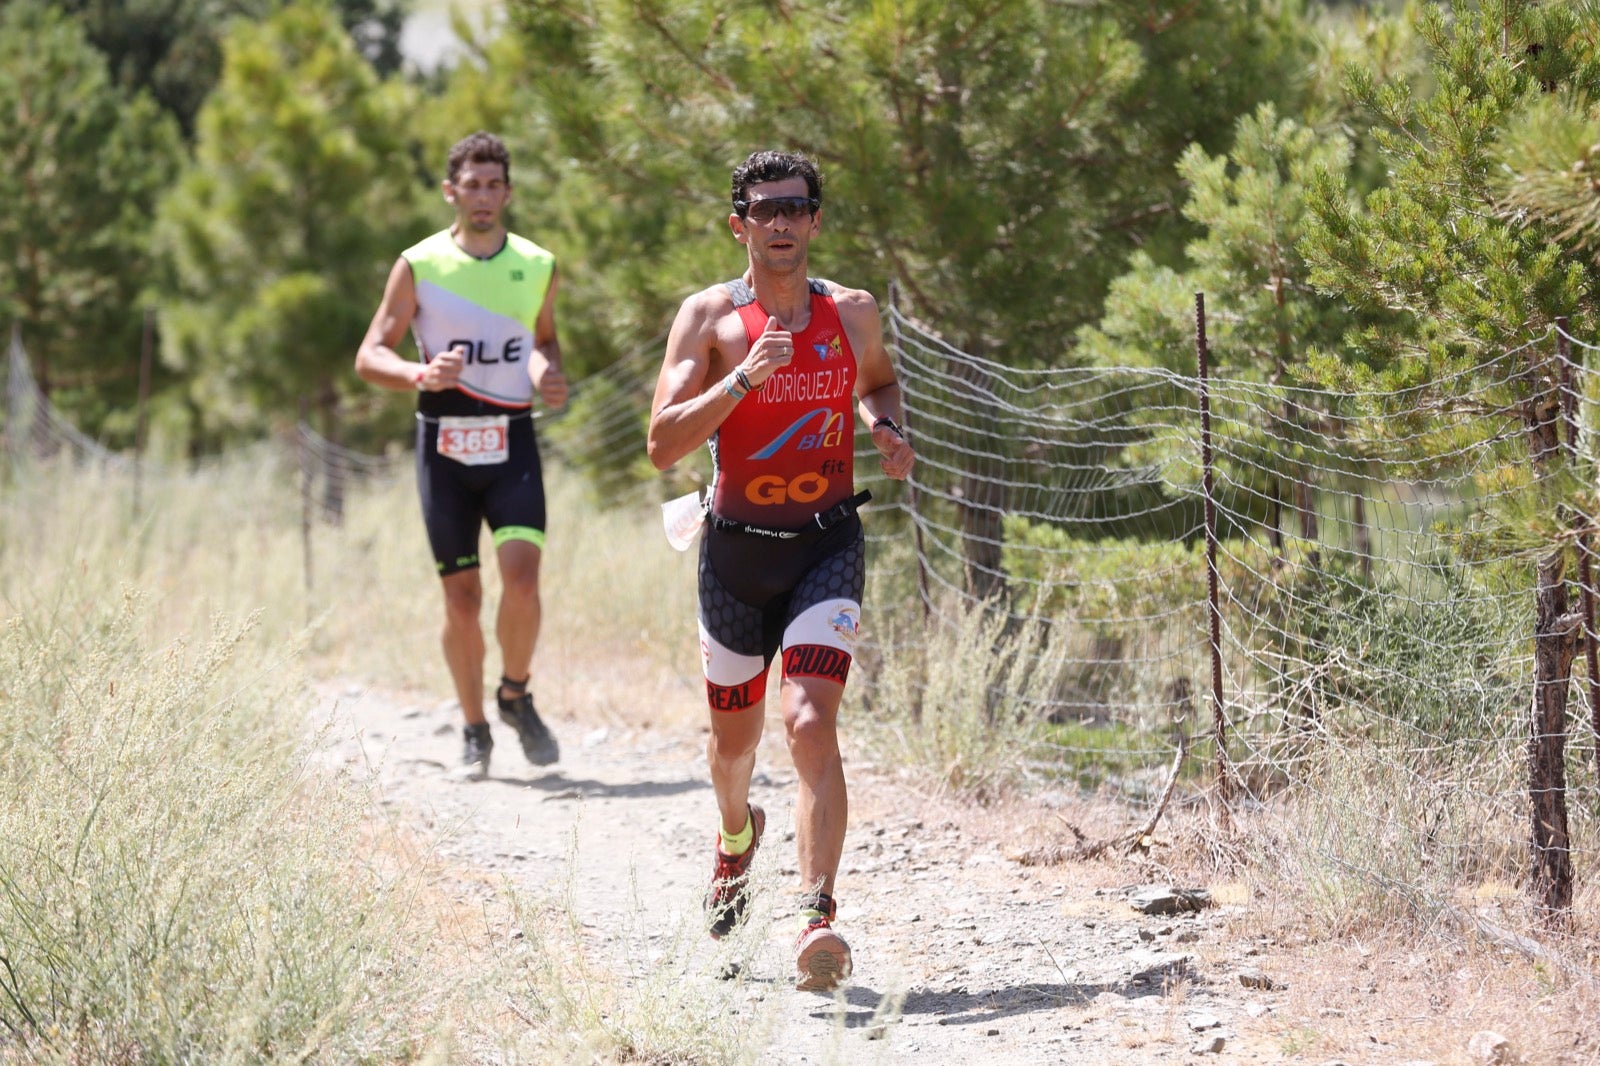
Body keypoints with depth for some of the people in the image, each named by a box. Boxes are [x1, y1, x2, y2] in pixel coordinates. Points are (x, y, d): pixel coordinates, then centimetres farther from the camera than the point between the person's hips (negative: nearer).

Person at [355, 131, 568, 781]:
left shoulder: (537, 266, 6)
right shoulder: (419, 265, -1)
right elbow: (370, 357, -1)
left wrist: (550, 374, 1)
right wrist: (422, 375, -22)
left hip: (512, 442, 1)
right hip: (444, 446, -1)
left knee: (521, 577, -17)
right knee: (461, 598, 1)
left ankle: (515, 696, 8)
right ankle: (474, 731, 18)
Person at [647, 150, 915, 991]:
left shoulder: (853, 313, 2)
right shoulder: (709, 316, -5)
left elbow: (877, 383, 25)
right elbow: (663, 443, -13)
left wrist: (888, 432, 3)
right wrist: (742, 379, -24)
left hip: (827, 547, -1)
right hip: (737, 549, 1)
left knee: (811, 725, -20)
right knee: (735, 738, 16)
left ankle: (817, 915, -25)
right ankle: (737, 835, 51)